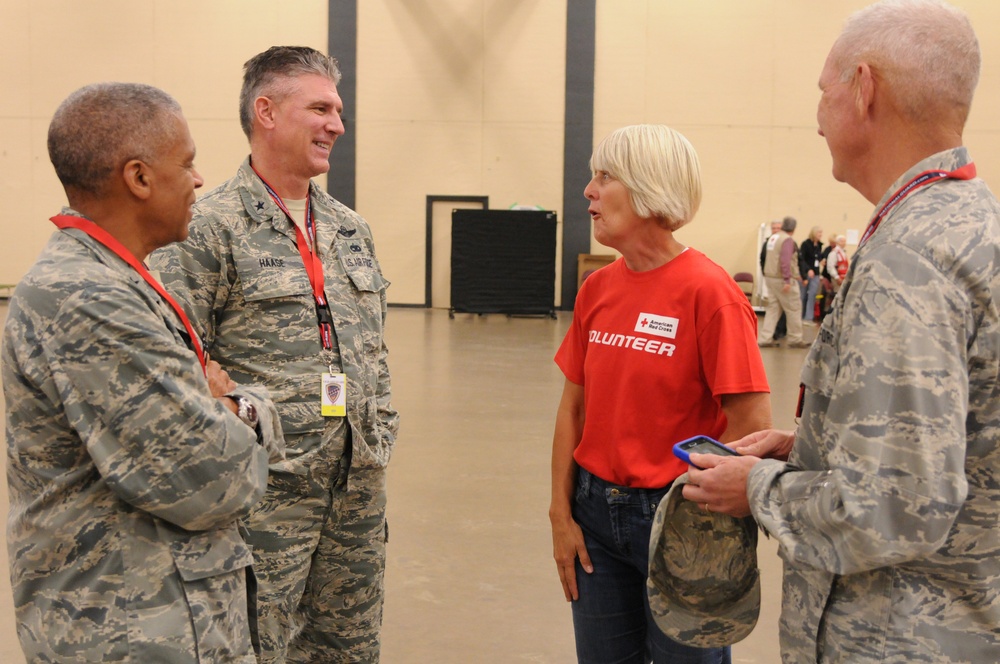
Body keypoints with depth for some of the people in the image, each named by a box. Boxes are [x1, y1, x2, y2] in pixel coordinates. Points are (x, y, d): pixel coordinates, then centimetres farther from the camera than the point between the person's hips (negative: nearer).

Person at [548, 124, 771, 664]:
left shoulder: (708, 291, -16)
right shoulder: (597, 289, 3)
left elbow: (751, 425, -16)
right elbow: (573, 409, 7)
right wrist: (561, 515, 2)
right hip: (595, 514, 6)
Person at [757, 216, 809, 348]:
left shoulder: (772, 238, 12)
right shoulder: (787, 240, -14)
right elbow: (785, 261, -23)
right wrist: (787, 281, -24)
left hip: (770, 277, 8)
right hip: (782, 279, -8)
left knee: (773, 308, 10)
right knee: (794, 309, 3)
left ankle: (765, 339, 3)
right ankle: (795, 340, 9)